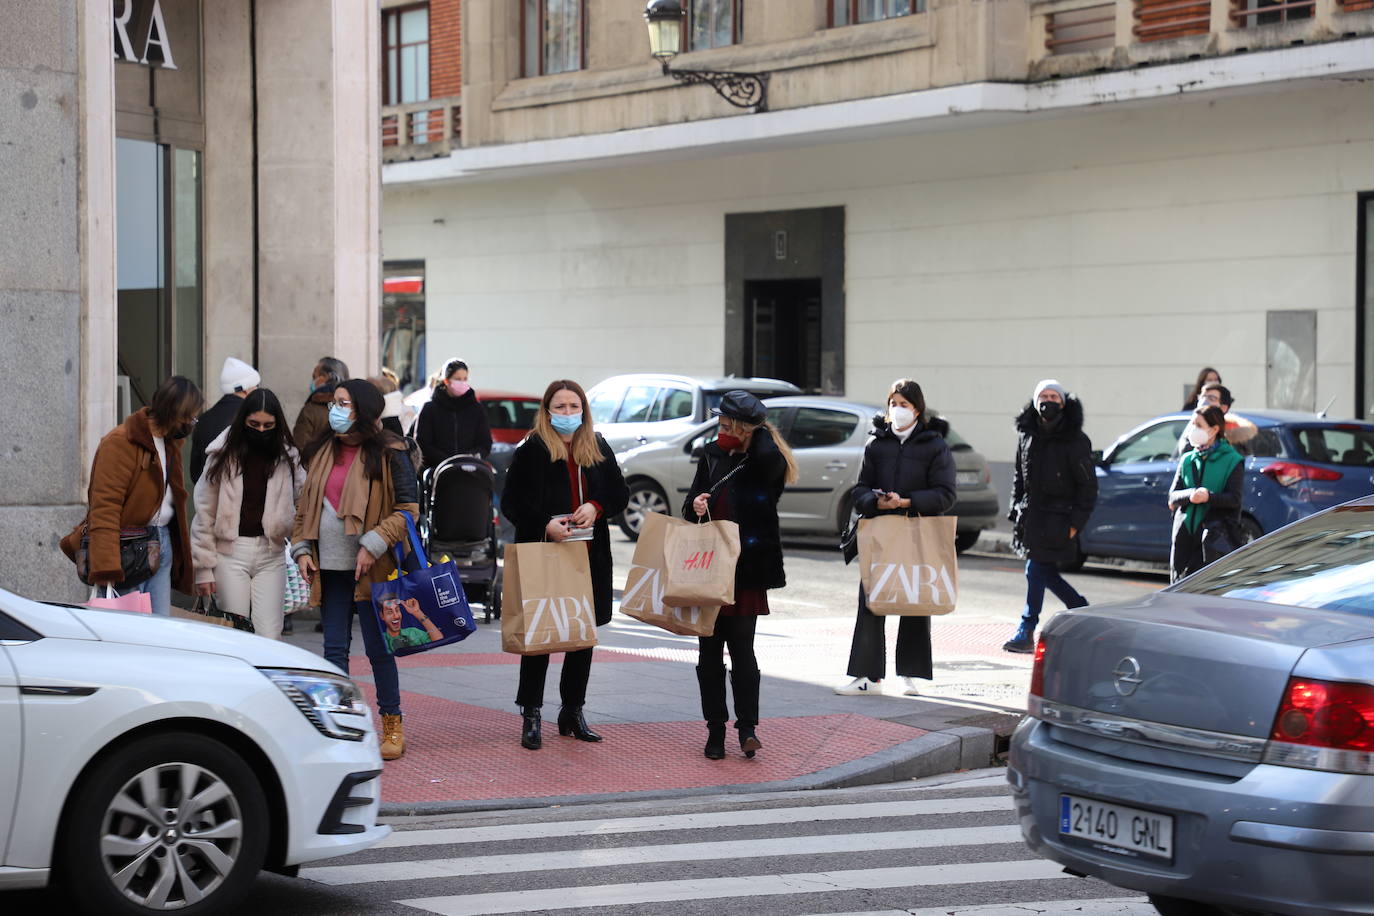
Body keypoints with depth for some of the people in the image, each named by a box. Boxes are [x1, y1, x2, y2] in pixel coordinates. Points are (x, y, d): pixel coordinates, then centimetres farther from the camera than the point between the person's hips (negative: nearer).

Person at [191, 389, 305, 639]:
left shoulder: (288, 458, 5)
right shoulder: (223, 457, -1)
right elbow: (204, 514, 1)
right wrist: (203, 568, -2)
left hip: (271, 554, 1)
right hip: (231, 551, -1)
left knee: (270, 639, -4)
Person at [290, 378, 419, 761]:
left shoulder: (389, 454, -5)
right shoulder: (321, 453, 12)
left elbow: (407, 510, -8)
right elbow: (305, 507, 18)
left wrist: (373, 545, -17)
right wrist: (302, 549, 4)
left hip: (372, 569, -5)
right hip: (330, 569, 5)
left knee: (378, 648, 1)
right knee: (334, 648, 5)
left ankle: (392, 725, 13)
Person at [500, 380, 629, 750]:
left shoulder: (599, 450, 9)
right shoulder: (531, 451, -4)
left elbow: (620, 494, 12)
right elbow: (511, 502, -7)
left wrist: (596, 507, -9)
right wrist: (543, 525, -21)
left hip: (590, 557, 5)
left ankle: (573, 712, 23)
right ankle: (531, 716, 5)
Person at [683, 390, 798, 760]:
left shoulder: (764, 461, -6)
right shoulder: (712, 455, 8)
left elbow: (768, 456, -31)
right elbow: (691, 504, 14)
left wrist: (758, 430, -10)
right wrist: (695, 505, -11)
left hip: (746, 570, -5)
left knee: (741, 647, -5)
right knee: (710, 650, 6)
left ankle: (747, 726, -1)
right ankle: (715, 730, 12)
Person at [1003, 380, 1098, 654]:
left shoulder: (1074, 440, -8)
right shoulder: (1028, 435, 9)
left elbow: (1087, 485, -7)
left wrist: (1075, 522, -12)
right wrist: (1016, 513, 12)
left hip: (1056, 519, -6)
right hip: (1031, 516, 6)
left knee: (1037, 572, -7)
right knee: (1045, 572, 10)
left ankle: (1026, 632, -1)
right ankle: (1083, 610, 28)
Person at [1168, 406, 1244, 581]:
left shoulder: (1232, 460, 1)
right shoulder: (1187, 460, 16)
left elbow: (1234, 499, -8)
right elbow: (1172, 497, 7)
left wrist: (1209, 496, -26)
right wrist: (1190, 495, -15)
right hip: (1184, 534, 5)